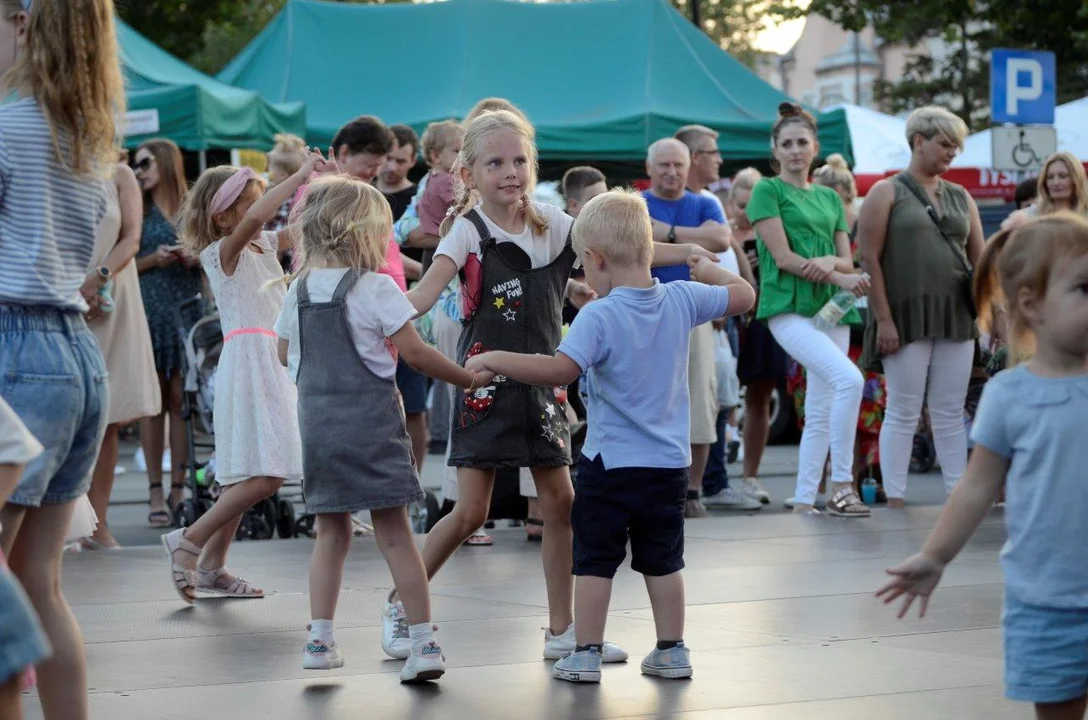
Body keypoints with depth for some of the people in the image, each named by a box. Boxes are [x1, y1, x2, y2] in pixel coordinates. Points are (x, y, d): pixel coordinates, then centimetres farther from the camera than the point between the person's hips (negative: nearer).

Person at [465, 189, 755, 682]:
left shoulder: (598, 315, -18)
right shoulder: (681, 300, -3)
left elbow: (561, 369, -31)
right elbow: (743, 295, 11)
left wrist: (493, 360, -24)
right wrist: (709, 269, 28)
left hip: (610, 463, -5)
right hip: (669, 461, 5)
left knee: (594, 560, 5)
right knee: (663, 560, 15)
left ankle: (586, 655, 8)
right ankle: (672, 651, 20)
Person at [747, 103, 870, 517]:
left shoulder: (829, 198, 18)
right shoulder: (767, 191, 1)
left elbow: (847, 261, 13)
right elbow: (783, 257, -8)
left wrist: (829, 261, -11)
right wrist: (840, 279, -13)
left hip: (830, 309, 7)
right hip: (789, 307, -7)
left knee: (820, 412, 5)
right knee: (849, 378, -25)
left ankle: (803, 502, 12)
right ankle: (841, 486, -19)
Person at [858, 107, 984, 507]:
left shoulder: (961, 198, 15)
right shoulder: (887, 193, 0)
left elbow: (980, 260, 15)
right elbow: (869, 258, -6)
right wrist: (883, 320, -13)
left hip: (955, 317, 5)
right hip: (907, 317, -5)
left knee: (950, 413, 7)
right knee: (903, 413, -3)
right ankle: (895, 498, 2)